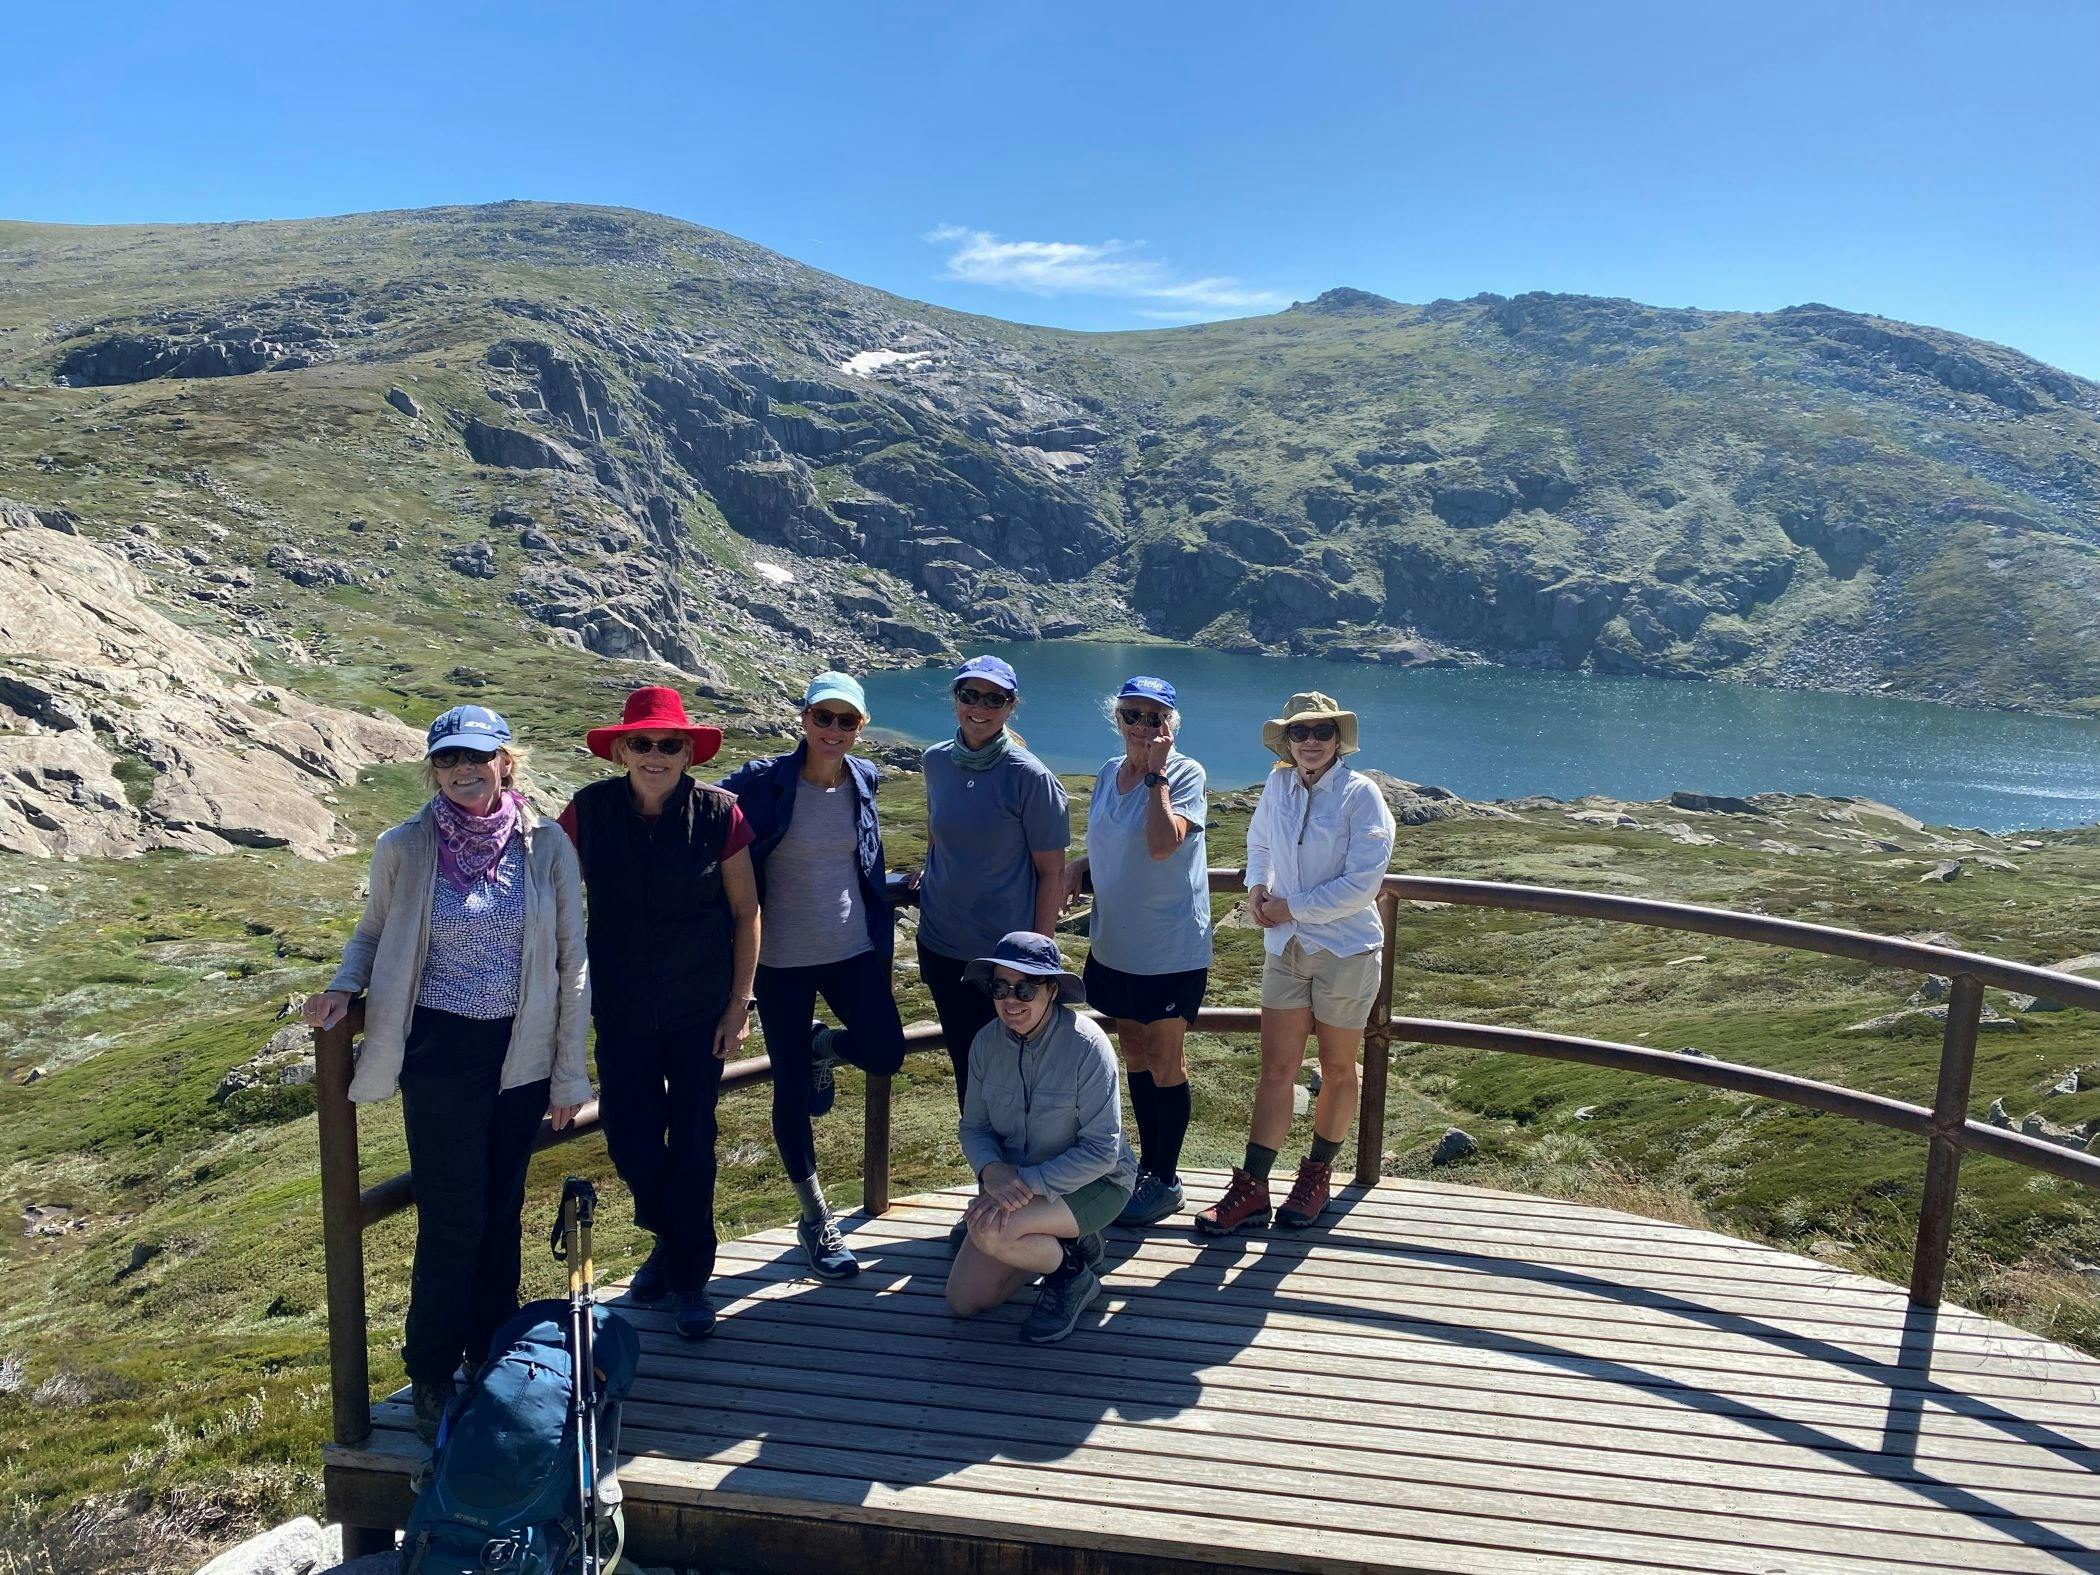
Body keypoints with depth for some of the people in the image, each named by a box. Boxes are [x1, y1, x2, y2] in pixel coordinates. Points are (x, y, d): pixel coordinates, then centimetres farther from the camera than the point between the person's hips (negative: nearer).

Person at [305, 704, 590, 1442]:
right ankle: (431, 1380, 23)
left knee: (501, 1212, 15)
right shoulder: (404, 848, -6)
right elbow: (373, 932, 10)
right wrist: (343, 987, -12)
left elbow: (572, 962, 0)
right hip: (440, 1053, -2)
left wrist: (569, 1074, 1)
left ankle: (493, 1359, 34)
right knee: (452, 1219, 2)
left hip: (521, 1054, 2)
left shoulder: (546, 847, -5)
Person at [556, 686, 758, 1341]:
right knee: (629, 1138, 7)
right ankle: (667, 1238, 38)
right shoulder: (590, 809, -7)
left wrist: (739, 1004, -5)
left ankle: (688, 1276, 27)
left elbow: (745, 911, -4)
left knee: (692, 1141, 7)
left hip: (700, 1007, -1)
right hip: (622, 1010, 2)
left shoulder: (718, 812, -11)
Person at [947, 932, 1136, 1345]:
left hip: (1095, 1182, -6)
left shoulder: (1086, 1045, -25)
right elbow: (974, 1126, 0)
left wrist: (1029, 1183, -31)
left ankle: (1072, 1277, -1)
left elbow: (1101, 1152, -23)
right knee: (964, 1300, -2)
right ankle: (1063, 1242, 18)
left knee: (989, 1231, -31)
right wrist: (991, 1169, -22)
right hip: (1013, 1181, 6)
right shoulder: (987, 1042, -8)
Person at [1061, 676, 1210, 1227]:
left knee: (1164, 1065, 5)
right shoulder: (1109, 773, 6)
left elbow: (1162, 845, -30)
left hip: (1170, 948, -7)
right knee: (1135, 1058, 18)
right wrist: (1081, 863, 0)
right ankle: (1146, 1162, 33)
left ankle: (1166, 1180, 19)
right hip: (1114, 944, 7)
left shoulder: (1185, 774, -14)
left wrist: (1157, 772, -24)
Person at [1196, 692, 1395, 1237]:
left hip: (1345, 950, -4)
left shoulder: (1360, 794, -13)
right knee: (1276, 1068, 4)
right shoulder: (1278, 786, 2)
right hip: (1286, 947, 4)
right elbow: (1259, 844, 21)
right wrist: (1257, 885, 1)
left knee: (1337, 1070, 12)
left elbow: (1360, 884, -18)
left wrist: (1291, 908, -14)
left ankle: (1318, 1174, 30)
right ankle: (1251, 1189, 9)